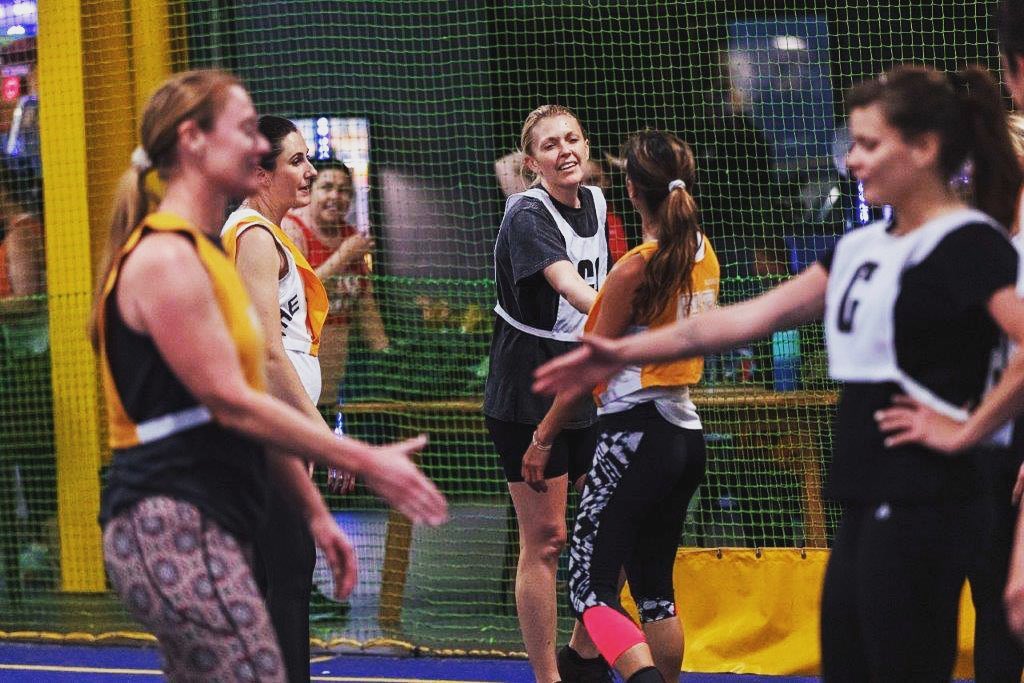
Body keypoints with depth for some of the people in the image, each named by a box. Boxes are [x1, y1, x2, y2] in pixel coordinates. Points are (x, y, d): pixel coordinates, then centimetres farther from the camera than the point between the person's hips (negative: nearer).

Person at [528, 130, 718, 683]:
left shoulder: (635, 269, -14)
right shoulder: (703, 254, 7)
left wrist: (543, 436, -1)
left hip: (636, 434, -8)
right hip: (686, 431, 8)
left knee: (591, 592, -9)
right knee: (654, 586, 17)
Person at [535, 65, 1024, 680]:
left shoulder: (968, 244, -11)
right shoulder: (865, 247, 16)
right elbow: (754, 317, 17)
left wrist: (969, 426, -16)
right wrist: (627, 352, 14)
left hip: (922, 507, -9)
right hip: (869, 507, 9)